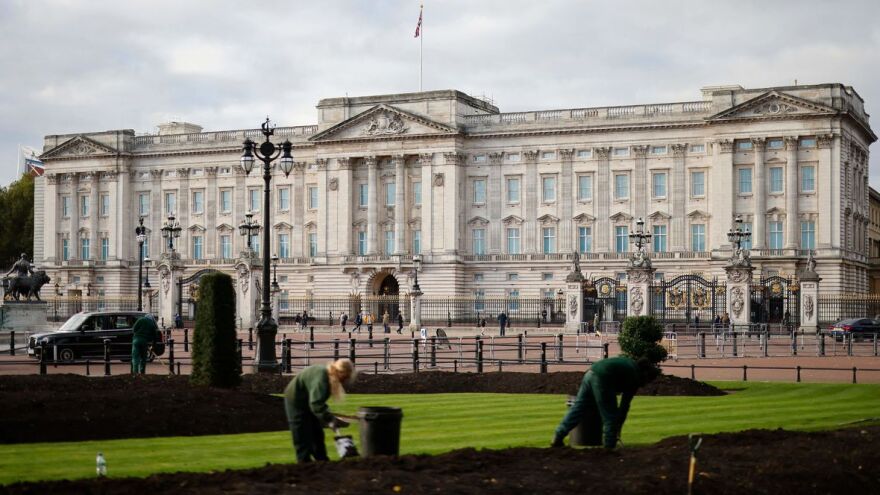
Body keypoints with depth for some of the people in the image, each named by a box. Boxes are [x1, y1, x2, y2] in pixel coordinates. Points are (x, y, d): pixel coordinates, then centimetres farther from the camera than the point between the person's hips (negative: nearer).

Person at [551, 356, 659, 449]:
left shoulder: (630, 362, 25)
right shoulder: (634, 378, 4)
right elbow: (624, 406, 4)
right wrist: (618, 430, 11)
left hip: (591, 372, 9)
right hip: (602, 378, -9)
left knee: (577, 408, 10)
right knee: (610, 417, 5)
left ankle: (557, 438, 8)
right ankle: (609, 447, 8)